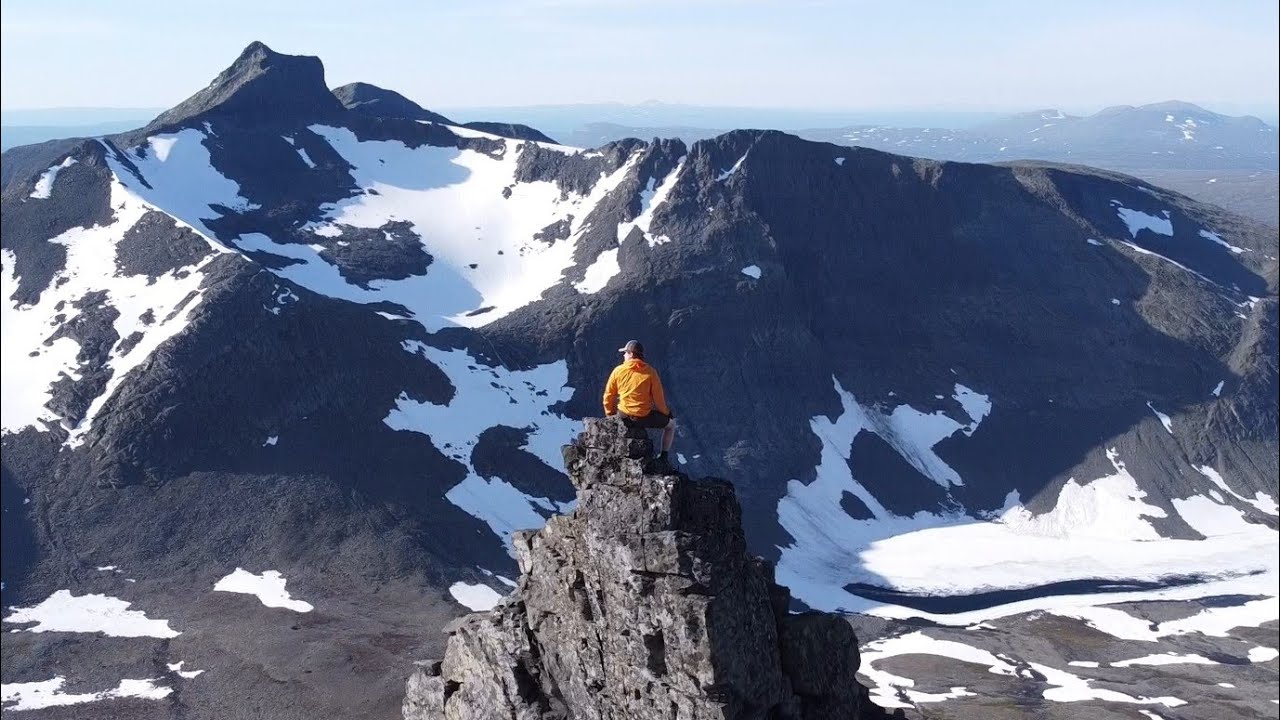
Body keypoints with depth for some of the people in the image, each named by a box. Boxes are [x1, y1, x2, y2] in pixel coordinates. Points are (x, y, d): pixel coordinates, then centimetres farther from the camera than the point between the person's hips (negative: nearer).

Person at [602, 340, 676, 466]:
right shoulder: (650, 372, -9)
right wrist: (666, 413, 13)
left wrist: (611, 416, 18)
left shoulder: (618, 371, -5)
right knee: (671, 422, 24)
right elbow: (659, 398, -7)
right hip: (645, 417, -3)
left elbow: (608, 397, 2)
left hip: (624, 418, 3)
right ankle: (663, 457, 20)